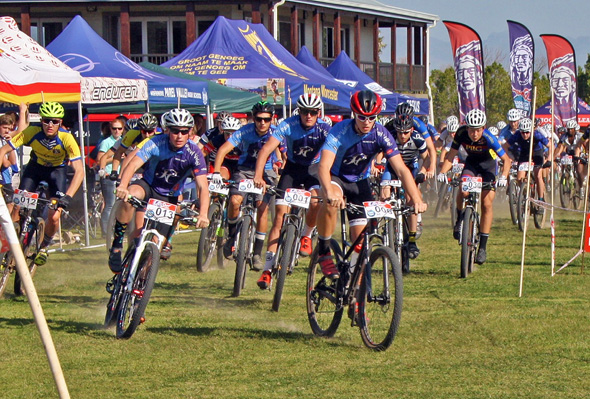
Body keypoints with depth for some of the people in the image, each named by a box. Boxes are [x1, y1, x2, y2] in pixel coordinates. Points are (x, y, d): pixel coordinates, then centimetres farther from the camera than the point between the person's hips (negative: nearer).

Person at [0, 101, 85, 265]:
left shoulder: (66, 139, -33)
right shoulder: (32, 133, -29)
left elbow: (79, 171, -36)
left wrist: (67, 196, -48)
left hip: (57, 170, -1)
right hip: (36, 167, 1)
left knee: (54, 217, -13)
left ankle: (44, 247, 17)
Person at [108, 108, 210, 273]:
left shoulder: (193, 152, -19)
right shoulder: (157, 144, -22)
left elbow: (203, 187, -25)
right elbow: (133, 165, -33)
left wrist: (203, 214, -42)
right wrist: (122, 186, -53)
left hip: (169, 198, 2)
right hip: (148, 185, -1)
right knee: (130, 195, -37)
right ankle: (117, 243, -23)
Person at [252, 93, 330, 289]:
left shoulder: (325, 129, -21)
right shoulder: (289, 125, -22)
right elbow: (266, 150, -28)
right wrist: (258, 176, -43)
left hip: (314, 168, 0)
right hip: (292, 168, 0)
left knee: (316, 202, -31)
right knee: (280, 215, -11)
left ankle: (306, 236, 2)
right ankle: (268, 269, -10)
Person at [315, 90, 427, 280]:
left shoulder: (381, 135, -20)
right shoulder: (340, 131, -28)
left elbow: (401, 170, -22)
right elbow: (324, 166, -39)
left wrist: (417, 200, -36)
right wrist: (329, 193, -59)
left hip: (359, 182, 3)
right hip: (335, 177, -3)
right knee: (331, 201, -38)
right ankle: (324, 252, -21)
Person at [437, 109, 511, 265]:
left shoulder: (488, 138, -32)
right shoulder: (461, 133, -25)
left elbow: (506, 159, -27)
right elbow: (451, 156, -17)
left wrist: (503, 177, -43)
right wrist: (442, 172, -32)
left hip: (488, 164, -2)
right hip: (471, 163, 2)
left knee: (487, 203, -12)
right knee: (463, 191, -26)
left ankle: (483, 246, -5)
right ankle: (460, 220, 4)